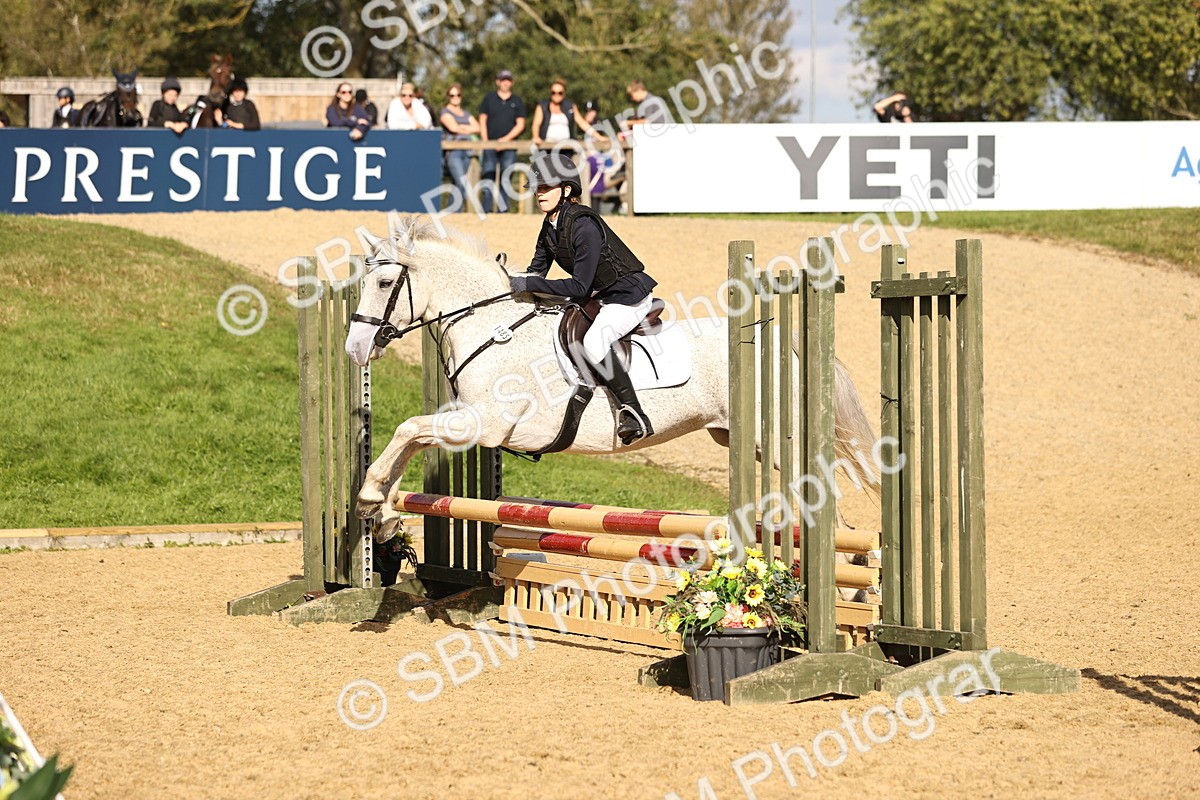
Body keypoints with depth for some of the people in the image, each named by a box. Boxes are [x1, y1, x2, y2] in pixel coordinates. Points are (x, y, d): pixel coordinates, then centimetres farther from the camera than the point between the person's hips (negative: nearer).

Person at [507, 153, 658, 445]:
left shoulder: (583, 225, -26)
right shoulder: (549, 227, 2)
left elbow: (580, 286, -27)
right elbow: (537, 270, 11)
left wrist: (530, 285, -28)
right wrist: (512, 282, -9)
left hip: (629, 296, -10)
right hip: (598, 297, 11)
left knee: (593, 341, -35)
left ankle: (635, 415, -33)